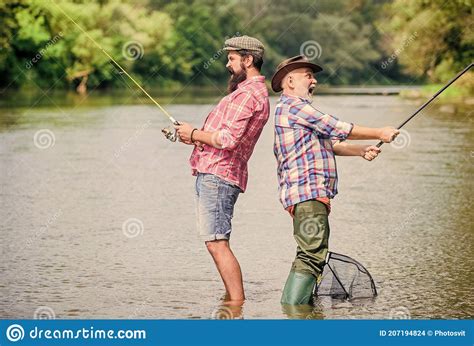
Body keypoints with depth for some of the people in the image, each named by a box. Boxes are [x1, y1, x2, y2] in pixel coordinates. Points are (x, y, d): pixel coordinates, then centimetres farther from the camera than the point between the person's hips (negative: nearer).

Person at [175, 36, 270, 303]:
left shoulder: (248, 94, -13)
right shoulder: (255, 91, 22)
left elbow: (228, 139, -22)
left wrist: (194, 134, -8)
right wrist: (197, 137, 10)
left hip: (218, 176, -11)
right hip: (212, 174, 11)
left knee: (217, 243, -14)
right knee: (217, 242, 14)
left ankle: (237, 302, -15)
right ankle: (232, 297, 18)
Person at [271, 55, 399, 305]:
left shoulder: (298, 110, 27)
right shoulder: (293, 106, -6)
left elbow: (330, 143, 25)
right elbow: (338, 129, -6)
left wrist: (362, 151, 10)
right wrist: (379, 134, 3)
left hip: (312, 194, 11)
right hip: (306, 193, -11)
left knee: (312, 255, 9)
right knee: (312, 256, -17)